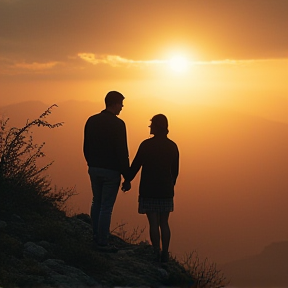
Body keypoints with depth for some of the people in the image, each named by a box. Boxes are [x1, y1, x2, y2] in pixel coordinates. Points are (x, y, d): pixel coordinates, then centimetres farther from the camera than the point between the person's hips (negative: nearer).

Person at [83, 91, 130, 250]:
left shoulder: (91, 121, 4)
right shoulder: (118, 124, -15)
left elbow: (86, 148, 10)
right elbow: (122, 152, -15)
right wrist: (126, 175, -8)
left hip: (94, 169, 6)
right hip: (111, 171, -6)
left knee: (96, 202, 19)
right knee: (106, 206, -1)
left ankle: (96, 236, 24)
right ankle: (102, 242, 2)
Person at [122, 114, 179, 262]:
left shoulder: (146, 145, -10)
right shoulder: (172, 146, 3)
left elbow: (135, 165, -6)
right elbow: (175, 170, 10)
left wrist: (127, 181, 8)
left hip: (149, 190, -4)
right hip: (166, 191, 4)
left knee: (154, 223, 0)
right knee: (164, 223, 11)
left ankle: (156, 253, -1)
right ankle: (165, 253, 12)